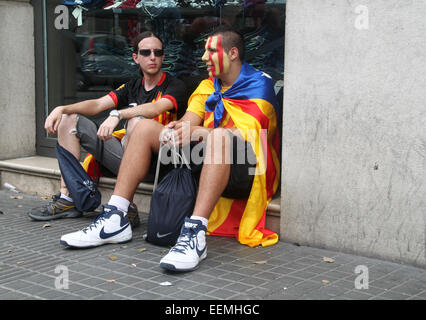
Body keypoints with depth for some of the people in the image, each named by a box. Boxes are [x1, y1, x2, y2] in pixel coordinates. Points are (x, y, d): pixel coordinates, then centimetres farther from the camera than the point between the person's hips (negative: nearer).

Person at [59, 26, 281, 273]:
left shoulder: (260, 84, -2)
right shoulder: (208, 86, 19)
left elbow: (247, 132, -17)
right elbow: (188, 122, 6)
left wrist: (200, 132, -29)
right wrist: (173, 130, -18)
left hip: (248, 172, -7)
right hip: (204, 163, 7)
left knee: (220, 137, -39)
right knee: (146, 127, -2)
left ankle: (195, 233, -51)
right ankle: (115, 219, -15)